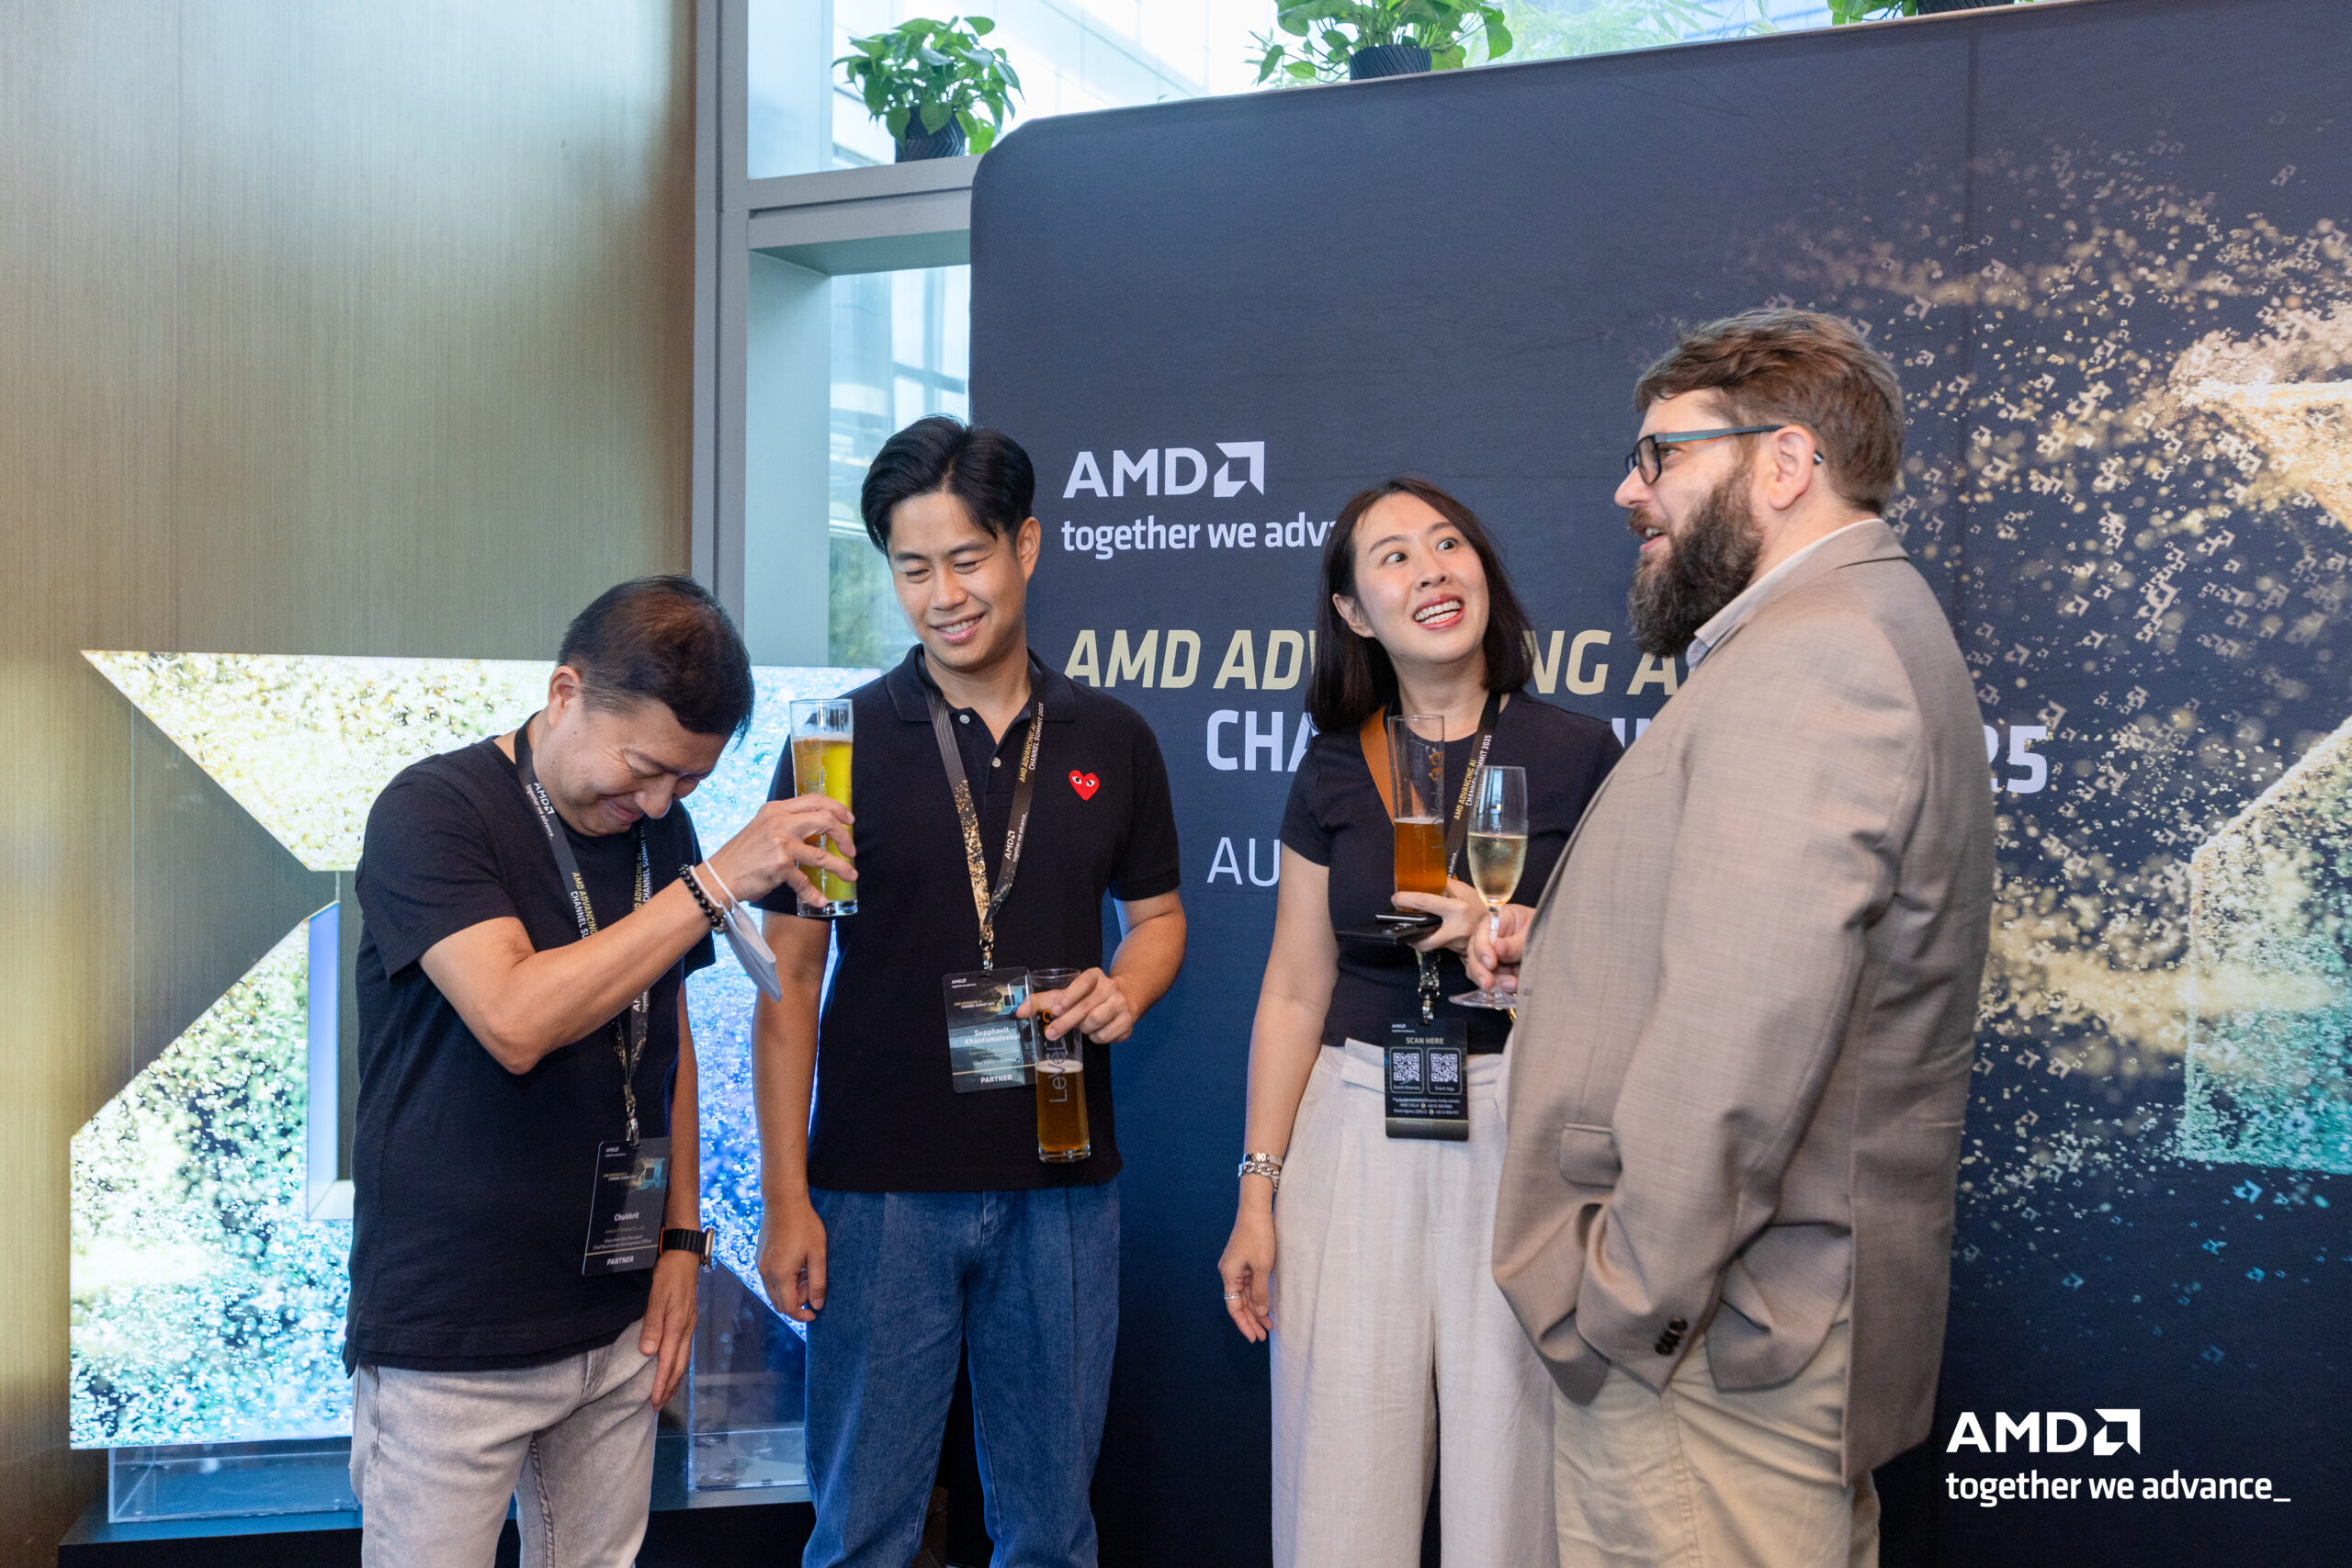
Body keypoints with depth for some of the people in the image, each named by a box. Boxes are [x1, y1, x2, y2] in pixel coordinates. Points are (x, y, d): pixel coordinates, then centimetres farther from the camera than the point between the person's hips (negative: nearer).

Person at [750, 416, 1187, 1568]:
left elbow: (1157, 912, 16)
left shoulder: (1111, 740, 5)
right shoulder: (842, 743, -2)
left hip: (1062, 1187, 2)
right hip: (880, 1188, -2)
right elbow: (791, 979, -1)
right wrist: (785, 1197, -6)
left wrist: (1126, 986, -8)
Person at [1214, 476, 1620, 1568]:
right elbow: (1294, 994, 7)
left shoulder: (1577, 755, -2)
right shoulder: (1335, 771, 5)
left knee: (1506, 1477, 4)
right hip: (1356, 1128, 2)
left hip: (1521, 1129, -2)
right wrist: (1258, 1193, 5)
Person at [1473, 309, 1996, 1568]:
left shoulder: (1806, 666, -18)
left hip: (1714, 1341, -10)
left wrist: (1624, 1304, -20)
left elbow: (1741, 1048, -28)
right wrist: (1566, 945, 12)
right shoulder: (1866, 629, 17)